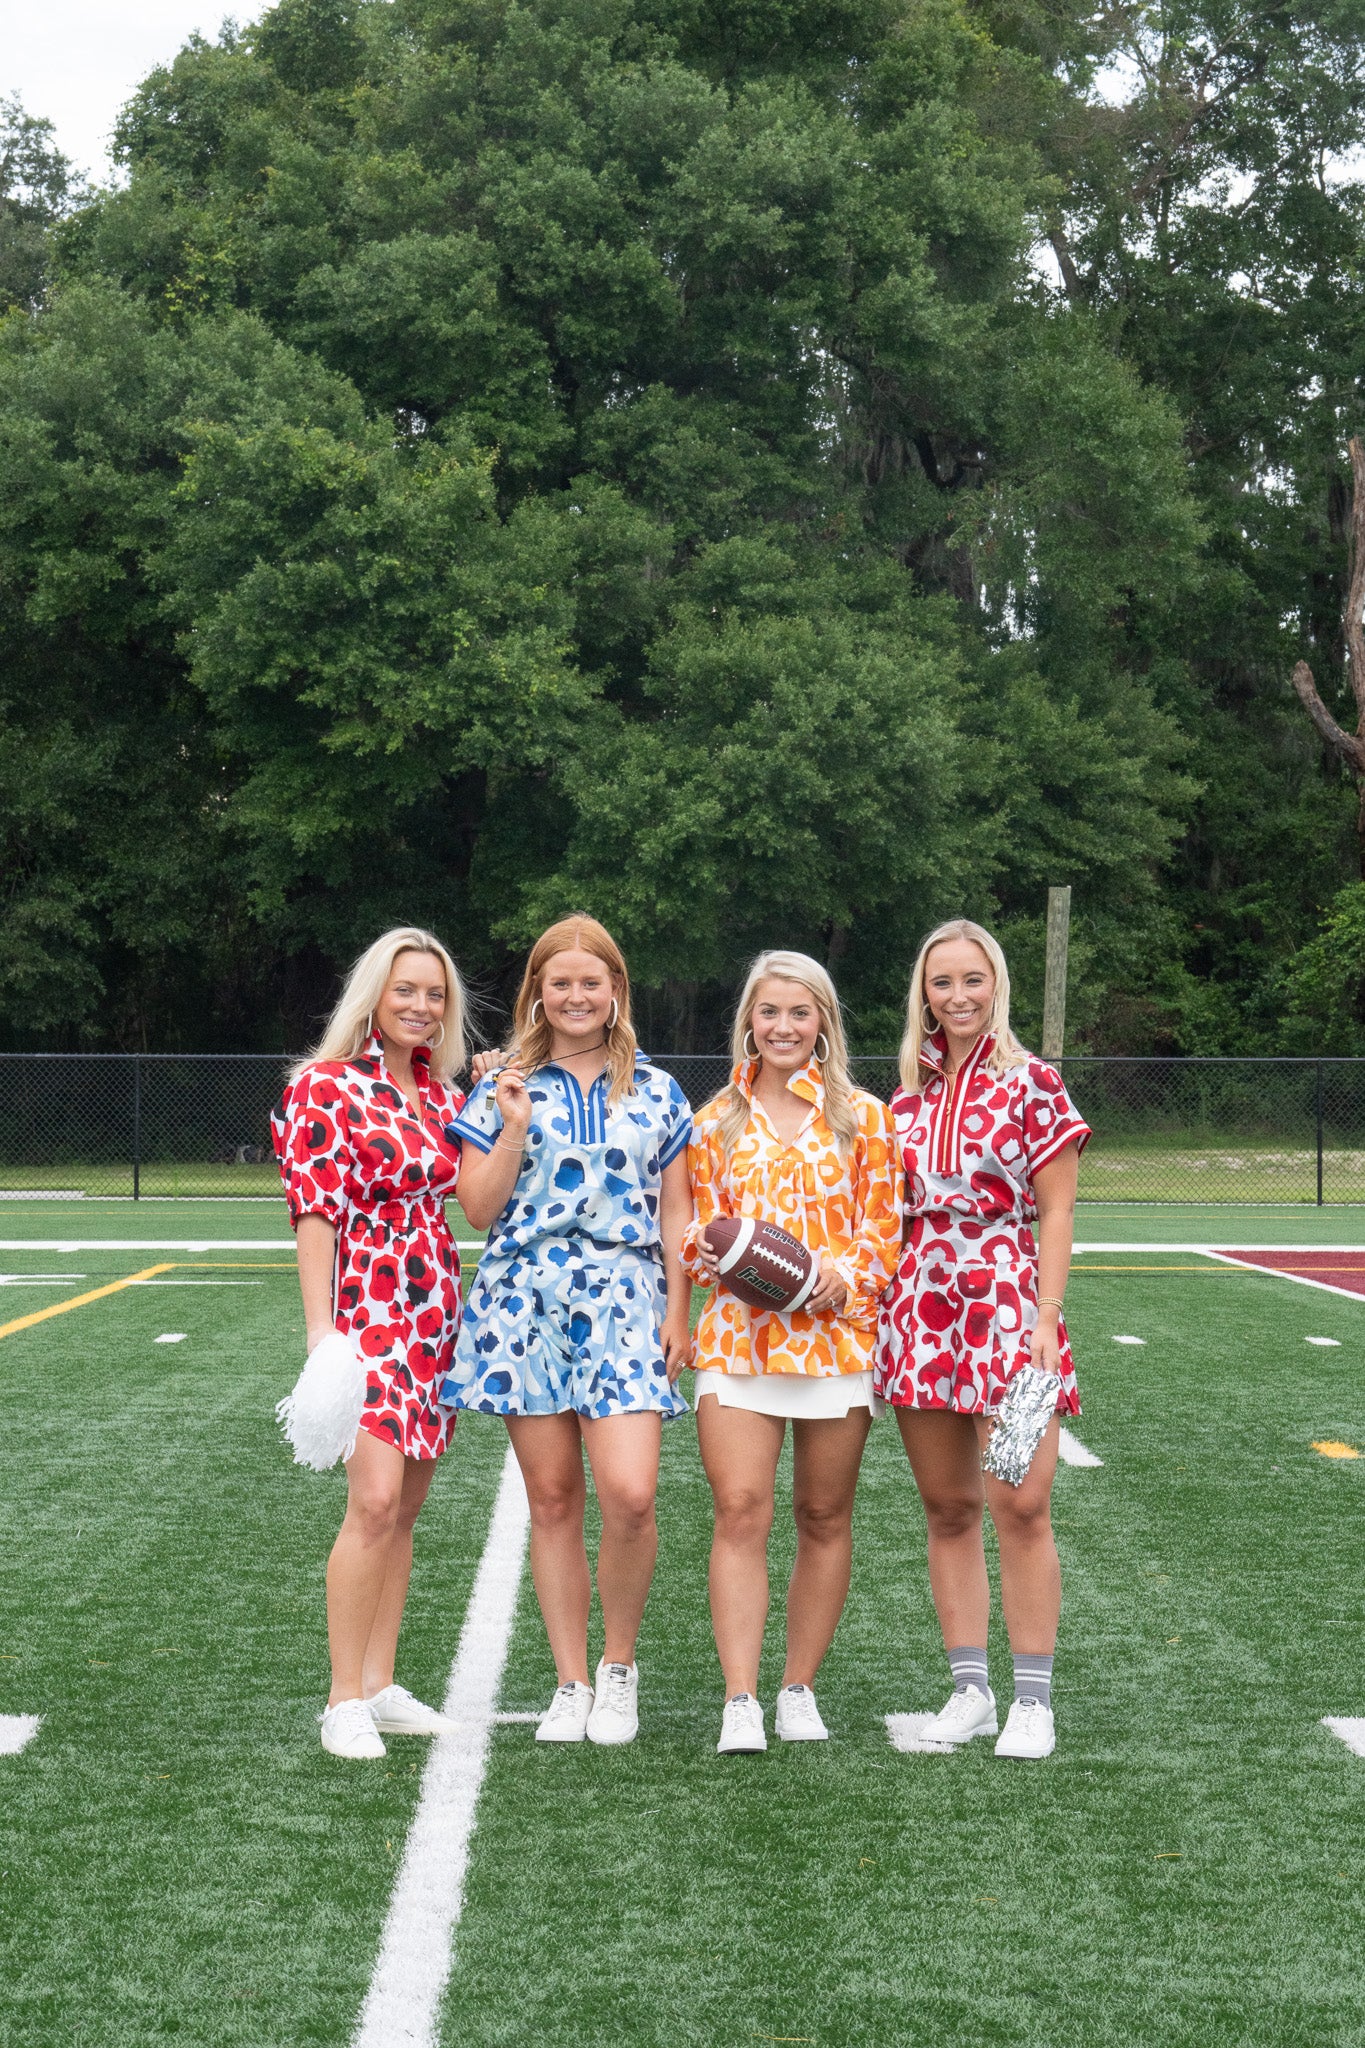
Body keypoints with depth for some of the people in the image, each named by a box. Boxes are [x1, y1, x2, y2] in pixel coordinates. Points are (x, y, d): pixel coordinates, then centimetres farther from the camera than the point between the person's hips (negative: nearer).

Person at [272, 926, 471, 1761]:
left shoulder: (442, 1093, 14)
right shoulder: (327, 1089, -6)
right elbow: (314, 1212, -12)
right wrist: (319, 1327, -17)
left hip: (437, 1312, 7)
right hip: (368, 1310, -7)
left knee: (405, 1508, 9)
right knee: (376, 1501, -15)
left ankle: (380, 1685, 16)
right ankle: (345, 1701, -9)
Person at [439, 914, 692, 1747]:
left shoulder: (655, 1091, 11)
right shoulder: (504, 1088, 9)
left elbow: (676, 1211, 13)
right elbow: (479, 1210, 5)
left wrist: (678, 1310, 4)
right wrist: (513, 1127, -6)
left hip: (624, 1302, -1)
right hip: (526, 1302, 1)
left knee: (630, 1494, -15)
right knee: (552, 1500, 3)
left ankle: (619, 1666, 6)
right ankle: (571, 1684, 14)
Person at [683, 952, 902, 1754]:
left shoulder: (862, 1116, 6)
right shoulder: (717, 1120, 11)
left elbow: (884, 1230, 4)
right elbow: (699, 1224, 14)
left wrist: (842, 1275, -14)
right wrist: (711, 1252, -8)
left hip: (835, 1334, 0)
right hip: (740, 1335, 0)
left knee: (824, 1518, 6)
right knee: (741, 1510, -10)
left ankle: (800, 1689, 17)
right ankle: (740, 1701, -10)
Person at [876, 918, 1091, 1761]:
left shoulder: (1031, 1082, -2)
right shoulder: (911, 1091, 12)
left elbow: (1057, 1211, -5)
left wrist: (1044, 1321, -12)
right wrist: (871, 1284, 6)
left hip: (1006, 1305, -5)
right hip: (921, 1309, 5)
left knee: (1021, 1506, -8)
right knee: (948, 1510, 8)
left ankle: (1033, 1699, 0)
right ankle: (971, 1689, 15)